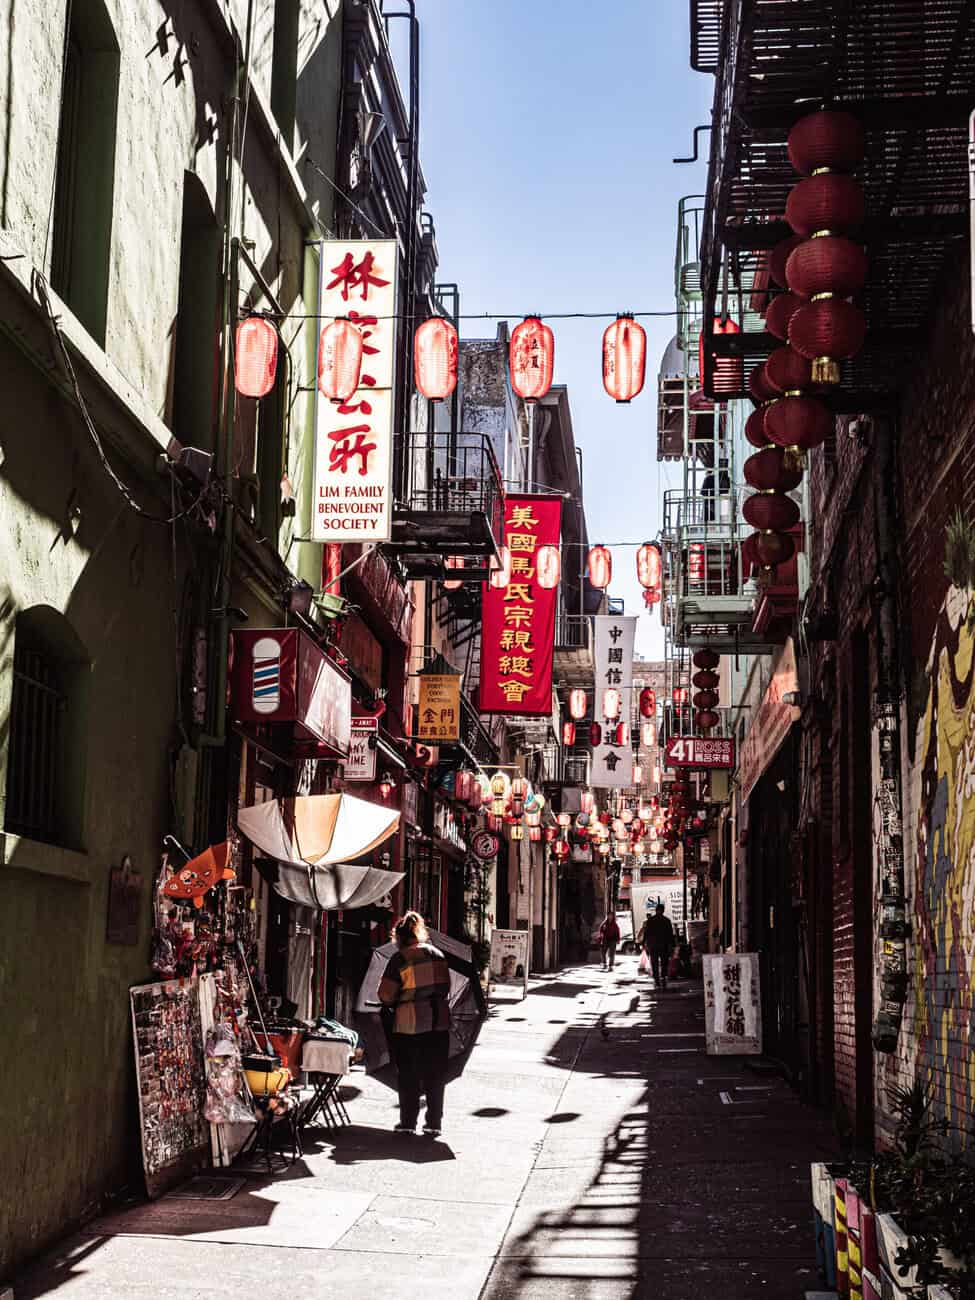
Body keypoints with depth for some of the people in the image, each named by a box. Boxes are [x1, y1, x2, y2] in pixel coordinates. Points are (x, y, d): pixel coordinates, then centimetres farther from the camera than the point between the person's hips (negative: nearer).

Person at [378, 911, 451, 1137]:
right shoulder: (438, 955, 8)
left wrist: (394, 1005, 10)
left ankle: (408, 1122, 10)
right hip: (439, 1021, 5)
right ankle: (434, 1123, 11)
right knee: (435, 1075, 9)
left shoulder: (400, 958, -10)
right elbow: (445, 986, 12)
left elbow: (385, 995, -10)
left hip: (409, 1025, -4)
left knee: (409, 1076, 6)